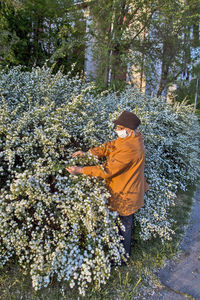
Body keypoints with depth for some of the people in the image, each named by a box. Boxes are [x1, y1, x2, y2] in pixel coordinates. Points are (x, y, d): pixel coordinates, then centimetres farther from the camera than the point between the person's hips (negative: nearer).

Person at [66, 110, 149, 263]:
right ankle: (124, 252, 50)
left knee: (124, 226, 12)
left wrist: (81, 170, -25)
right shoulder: (133, 138, -2)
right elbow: (111, 146, 4)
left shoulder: (129, 148, -34)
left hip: (125, 194, -10)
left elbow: (108, 170, -30)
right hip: (129, 189, 10)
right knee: (125, 223, 27)